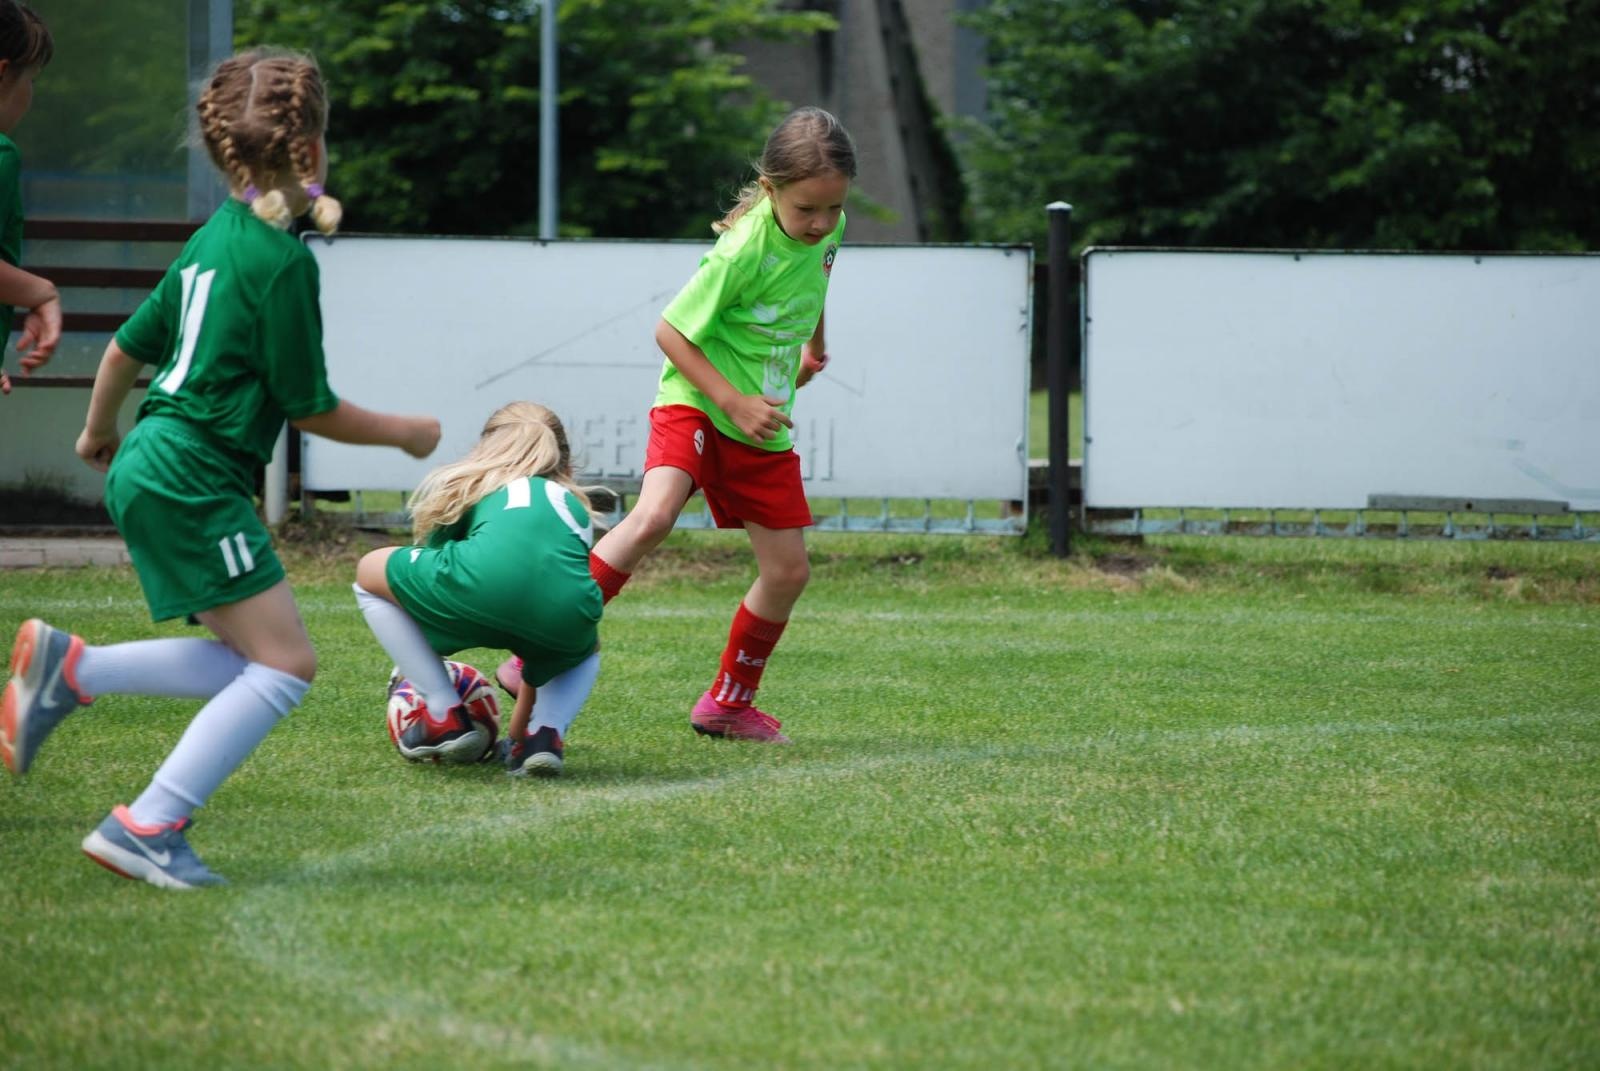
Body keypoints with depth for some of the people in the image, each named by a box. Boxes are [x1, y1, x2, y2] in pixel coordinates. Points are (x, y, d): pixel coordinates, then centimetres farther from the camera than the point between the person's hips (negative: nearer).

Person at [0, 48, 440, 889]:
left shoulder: (211, 241, 14)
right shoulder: (283, 261, -12)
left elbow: (126, 349, 23)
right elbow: (310, 408, -9)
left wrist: (99, 432, 40)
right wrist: (406, 433, 6)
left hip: (148, 468, 9)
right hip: (194, 479, -9)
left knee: (249, 663, 12)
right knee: (284, 665, -9)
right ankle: (146, 828, -13)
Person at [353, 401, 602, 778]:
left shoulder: (461, 485, 34)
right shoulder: (574, 503, 39)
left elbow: (427, 576, 43)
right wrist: (519, 723, 58)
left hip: (483, 586, -3)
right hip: (566, 617, 3)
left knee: (370, 572, 28)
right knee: (586, 651, 43)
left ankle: (445, 718, 20)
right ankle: (546, 732, 13)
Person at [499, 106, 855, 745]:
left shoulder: (826, 230, -5)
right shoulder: (743, 251, -25)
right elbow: (670, 331, -18)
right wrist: (734, 403, -21)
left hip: (763, 425, 7)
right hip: (695, 402, -7)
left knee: (788, 572, 6)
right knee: (654, 515, -32)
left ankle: (729, 704, 27)